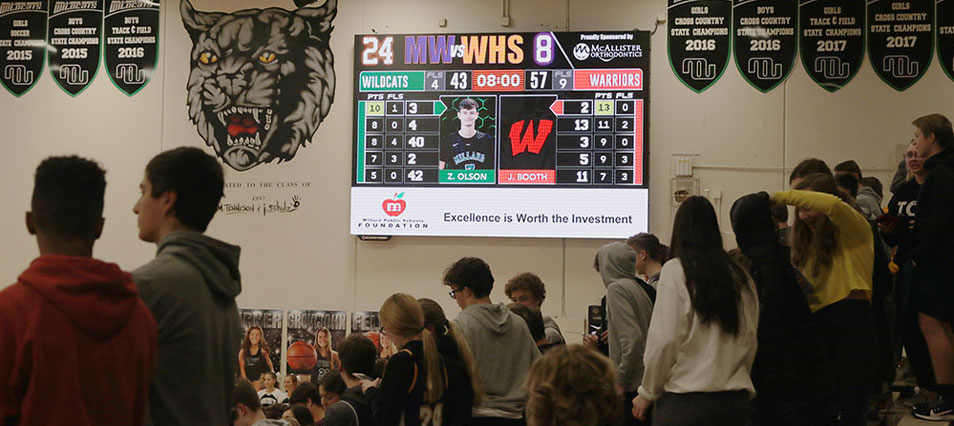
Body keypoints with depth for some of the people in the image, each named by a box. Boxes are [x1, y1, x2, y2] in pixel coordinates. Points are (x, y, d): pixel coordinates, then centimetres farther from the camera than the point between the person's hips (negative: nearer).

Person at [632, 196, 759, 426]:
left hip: (684, 400, -5)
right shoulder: (740, 276, 8)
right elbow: (750, 340, 12)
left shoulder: (675, 271, -7)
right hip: (735, 400, 5)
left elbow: (664, 340, -9)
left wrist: (647, 393, 2)